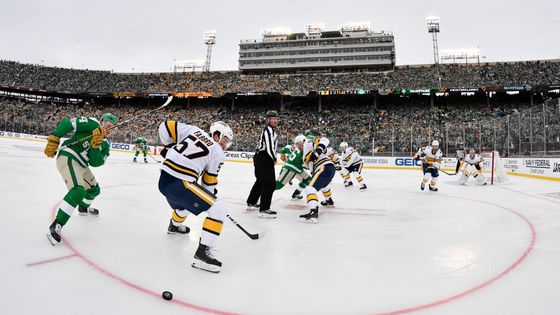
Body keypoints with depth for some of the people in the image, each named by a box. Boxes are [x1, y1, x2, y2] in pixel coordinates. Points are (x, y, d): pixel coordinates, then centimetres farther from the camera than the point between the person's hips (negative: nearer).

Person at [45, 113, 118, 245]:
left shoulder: (105, 145, 9)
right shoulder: (92, 124, -8)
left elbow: (95, 162, -5)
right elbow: (66, 123, -14)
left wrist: (96, 146, -19)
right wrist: (53, 140, -21)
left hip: (81, 165, 9)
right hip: (68, 158, -9)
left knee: (94, 189, 24)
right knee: (78, 191, -28)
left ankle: (83, 208, 56)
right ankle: (56, 226, -25)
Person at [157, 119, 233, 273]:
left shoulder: (193, 130, 11)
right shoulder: (218, 153, -1)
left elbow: (166, 126, 11)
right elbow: (209, 182, 5)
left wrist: (169, 147, 25)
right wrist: (212, 194, 24)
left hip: (164, 180, 8)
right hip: (180, 184, -8)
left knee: (185, 202, 39)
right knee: (219, 207, -9)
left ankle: (174, 225, 68)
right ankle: (203, 252, -14)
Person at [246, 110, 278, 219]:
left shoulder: (270, 130, 20)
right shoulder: (268, 130, -14)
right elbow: (269, 148, -23)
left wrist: (272, 159, 14)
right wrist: (274, 159, -8)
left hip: (260, 158, 11)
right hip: (264, 159, -11)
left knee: (260, 181, 22)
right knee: (270, 183, -12)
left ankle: (251, 203, 34)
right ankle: (264, 210, -12)